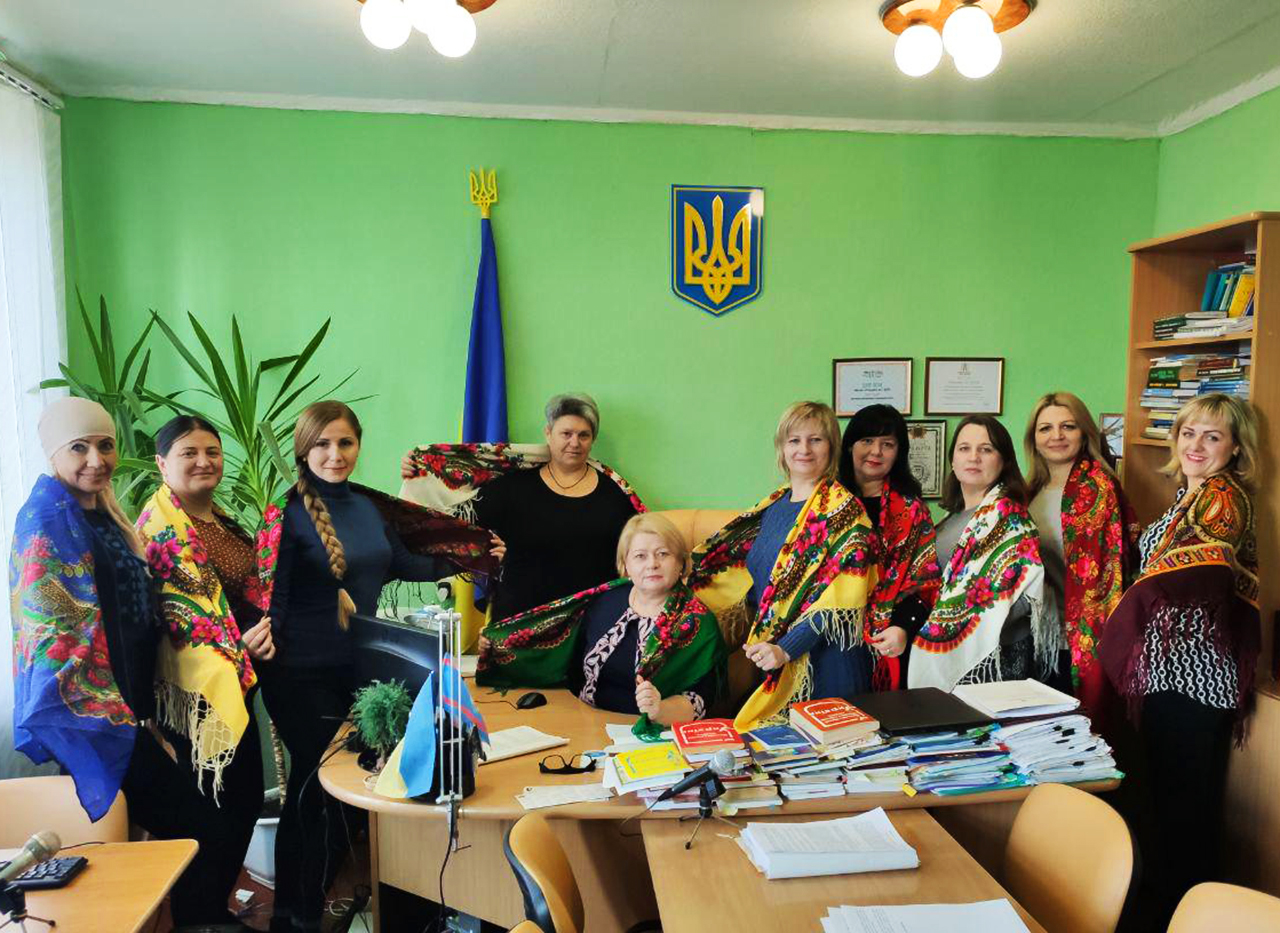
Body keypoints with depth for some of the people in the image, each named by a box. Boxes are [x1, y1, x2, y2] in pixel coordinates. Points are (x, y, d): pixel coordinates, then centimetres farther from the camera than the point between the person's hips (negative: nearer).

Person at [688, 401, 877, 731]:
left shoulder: (842, 508, -9)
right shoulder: (773, 505, 11)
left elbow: (840, 599, -16)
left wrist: (787, 649, -22)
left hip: (821, 660, -6)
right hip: (770, 656, 6)